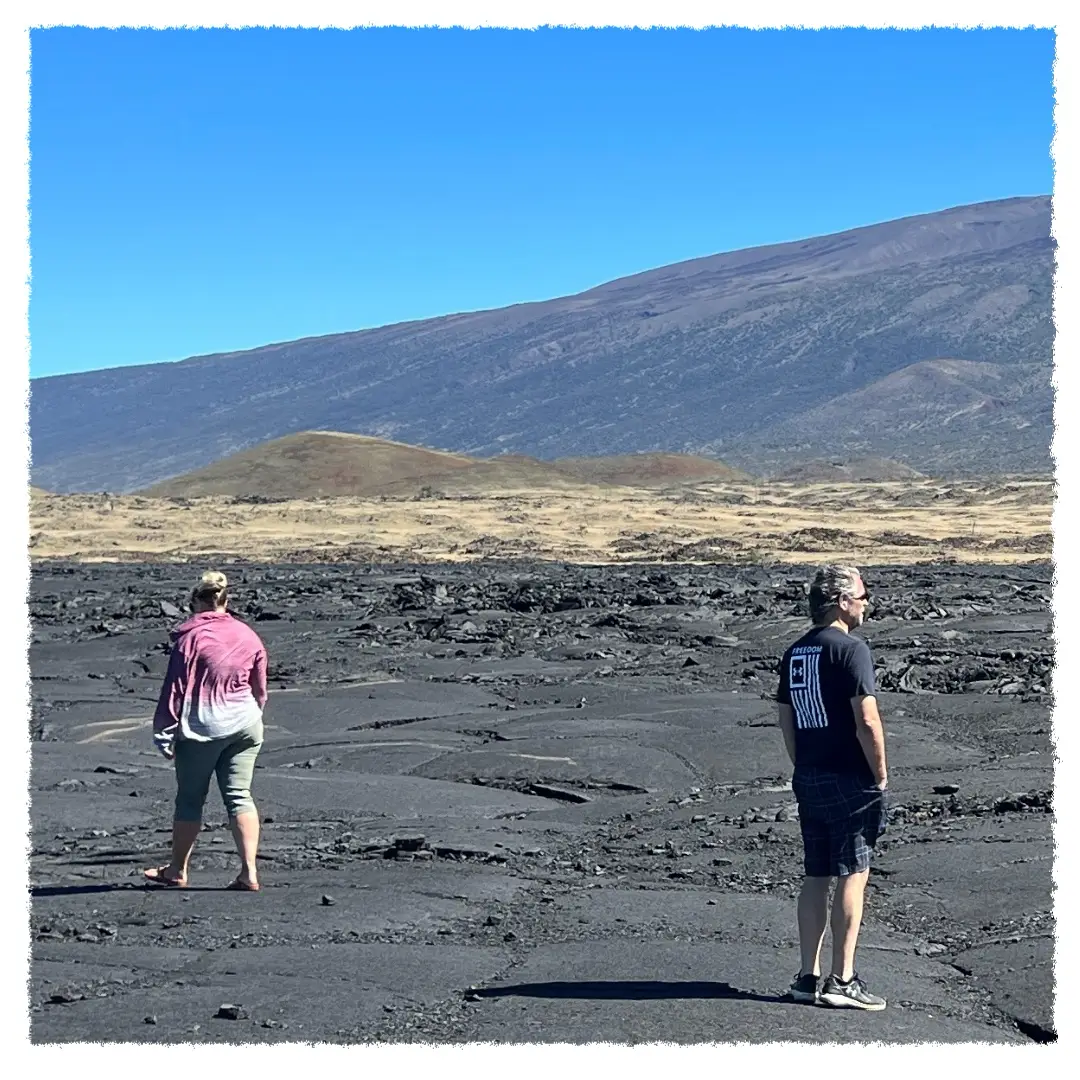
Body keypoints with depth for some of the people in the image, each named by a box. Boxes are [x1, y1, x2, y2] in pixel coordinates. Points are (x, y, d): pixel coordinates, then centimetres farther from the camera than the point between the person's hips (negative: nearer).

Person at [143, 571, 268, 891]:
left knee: (190, 799, 9)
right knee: (239, 795, 3)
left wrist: (164, 733, -5)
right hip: (245, 726, 4)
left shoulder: (191, 637, -9)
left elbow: (176, 688, -9)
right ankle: (249, 873, -6)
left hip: (201, 728, -4)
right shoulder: (248, 636, 6)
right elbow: (260, 690, 14)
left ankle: (177, 870, 23)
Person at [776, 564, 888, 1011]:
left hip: (807, 780, 8)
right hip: (850, 780, -8)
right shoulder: (850, 649, -13)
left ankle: (808, 977, 14)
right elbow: (867, 721, -18)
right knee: (852, 876, -1)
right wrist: (880, 775, -10)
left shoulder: (794, 652, 12)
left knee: (815, 877, 11)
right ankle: (842, 981, 0)